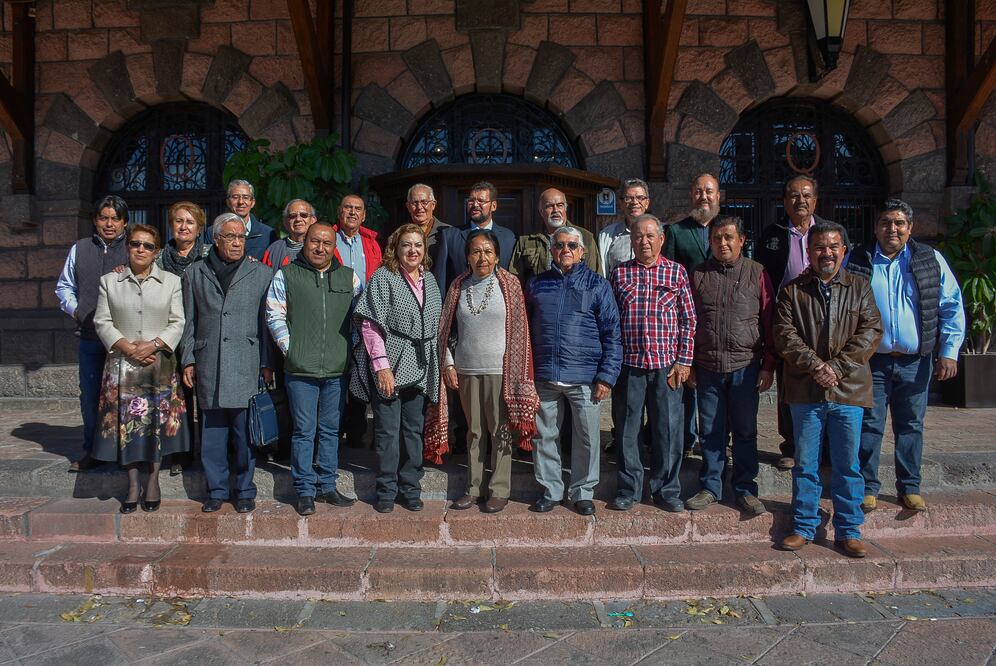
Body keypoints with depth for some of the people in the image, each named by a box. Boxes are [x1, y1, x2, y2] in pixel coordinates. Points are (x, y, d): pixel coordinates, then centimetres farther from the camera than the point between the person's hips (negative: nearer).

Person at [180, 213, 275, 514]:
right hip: (208, 364, 2)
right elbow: (189, 322, 13)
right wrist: (188, 360, 7)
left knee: (245, 430, 1)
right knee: (212, 430, 7)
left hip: (246, 363, -2)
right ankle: (216, 489, 19)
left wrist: (267, 363, -1)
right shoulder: (195, 274, 12)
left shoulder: (262, 273, 6)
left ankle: (245, 490, 14)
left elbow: (267, 320, 4)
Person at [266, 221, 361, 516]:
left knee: (331, 430, 11)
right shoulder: (286, 275, 4)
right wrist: (289, 348, -4)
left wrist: (351, 347, 6)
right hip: (301, 369, -2)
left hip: (337, 369, 2)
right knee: (304, 431, 2)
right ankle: (305, 491, 13)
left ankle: (327, 486, 22)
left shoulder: (349, 277, 10)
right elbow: (274, 315, 2)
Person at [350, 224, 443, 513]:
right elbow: (371, 325, -12)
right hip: (390, 365, -5)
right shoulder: (383, 277, -6)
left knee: (414, 429, 11)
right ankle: (386, 491, 15)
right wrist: (382, 365, -18)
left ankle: (410, 488, 23)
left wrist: (434, 364, 10)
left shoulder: (429, 280, 10)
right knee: (388, 430, 2)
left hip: (419, 367, 5)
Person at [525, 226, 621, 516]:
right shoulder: (537, 284, 10)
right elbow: (526, 329, 14)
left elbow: (611, 334, 0)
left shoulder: (598, 285, 3)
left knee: (587, 439, 7)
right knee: (544, 437, 10)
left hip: (585, 378, -2)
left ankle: (583, 492, 24)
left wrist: (606, 376, -7)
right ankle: (550, 490, 26)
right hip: (545, 376, 2)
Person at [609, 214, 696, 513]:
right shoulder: (619, 273, 7)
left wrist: (683, 361, -2)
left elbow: (688, 320, 4)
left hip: (667, 364, 0)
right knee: (627, 429, 7)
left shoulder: (676, 272, 5)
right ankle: (628, 490, 21)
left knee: (668, 429, 5)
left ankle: (667, 491, 20)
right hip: (629, 363, 1)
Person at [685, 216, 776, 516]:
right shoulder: (698, 275, 6)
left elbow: (769, 321, 2)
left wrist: (768, 365, -1)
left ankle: (745, 489, 21)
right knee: (711, 432, 9)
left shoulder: (757, 273, 2)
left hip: (745, 366, -1)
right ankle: (710, 488, 22)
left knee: (745, 431, 8)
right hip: (707, 367, 1)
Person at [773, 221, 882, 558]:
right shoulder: (792, 291, 7)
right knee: (805, 464, 7)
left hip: (849, 390, 1)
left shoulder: (860, 287, 9)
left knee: (847, 465, 7)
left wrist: (838, 368, -11)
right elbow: (785, 335, -2)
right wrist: (815, 366, -14)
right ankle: (804, 528, 19)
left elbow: (871, 331, 0)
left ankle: (848, 532, 19)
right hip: (805, 391, 0)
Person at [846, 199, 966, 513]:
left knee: (911, 426, 11)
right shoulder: (856, 261, 0)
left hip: (915, 361, 2)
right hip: (871, 361, -1)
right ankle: (868, 487, 16)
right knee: (869, 425, 4)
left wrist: (949, 351, -1)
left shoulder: (931, 260, 4)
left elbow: (952, 307, 6)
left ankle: (909, 488, 24)